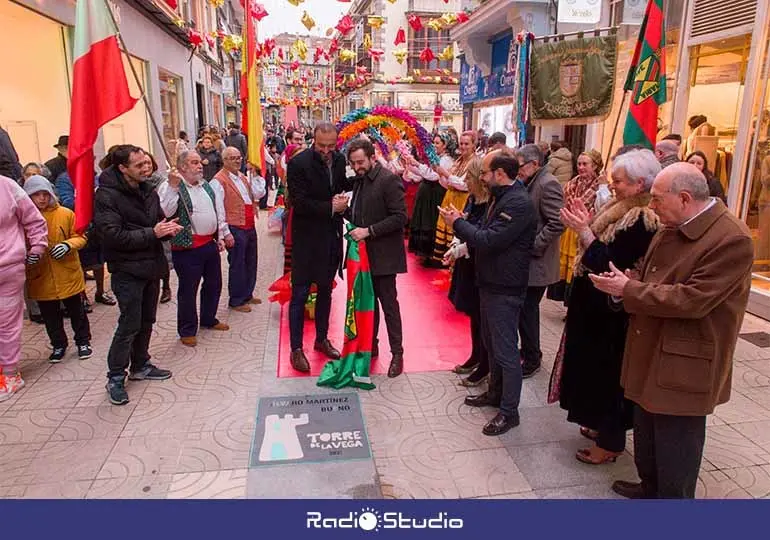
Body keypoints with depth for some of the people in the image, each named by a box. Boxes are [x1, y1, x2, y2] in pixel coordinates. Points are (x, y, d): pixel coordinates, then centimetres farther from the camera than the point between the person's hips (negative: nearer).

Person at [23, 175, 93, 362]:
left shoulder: (65, 214, -6)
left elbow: (80, 237, 1)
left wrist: (68, 245, -19)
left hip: (68, 274, -1)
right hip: (40, 277, 1)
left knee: (76, 311, 12)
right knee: (50, 315, 14)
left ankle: (83, 342, 28)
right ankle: (58, 345, 31)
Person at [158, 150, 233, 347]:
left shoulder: (207, 186, 13)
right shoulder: (170, 187, -11)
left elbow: (219, 211, 19)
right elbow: (165, 211, -27)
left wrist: (223, 235, 19)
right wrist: (172, 187, -33)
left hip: (210, 244, 7)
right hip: (187, 248, -7)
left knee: (213, 285, 18)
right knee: (188, 290, 2)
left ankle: (208, 319, 38)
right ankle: (187, 330, 17)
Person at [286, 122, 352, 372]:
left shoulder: (339, 159, 3)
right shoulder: (299, 163, -15)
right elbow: (299, 203, -18)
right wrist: (330, 207, -18)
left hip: (331, 237, 6)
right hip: (307, 238, -6)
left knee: (325, 291, 17)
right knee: (300, 294, 2)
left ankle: (322, 339, 33)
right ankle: (296, 349, 13)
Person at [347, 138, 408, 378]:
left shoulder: (389, 180, -13)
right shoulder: (359, 180, 11)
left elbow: (400, 217, -18)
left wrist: (369, 231, -22)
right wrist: (354, 226, 0)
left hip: (383, 254, -7)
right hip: (364, 252, 7)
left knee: (389, 303, 1)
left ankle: (397, 353, 13)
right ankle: (370, 345, 29)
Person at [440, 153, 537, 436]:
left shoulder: (518, 203, -21)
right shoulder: (501, 197, 11)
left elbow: (489, 240, -27)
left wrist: (458, 223, -14)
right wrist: (461, 222, -3)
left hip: (505, 288, -10)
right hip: (491, 282, 10)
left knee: (506, 350, 0)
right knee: (492, 343, 22)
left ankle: (509, 411, 13)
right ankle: (496, 392, 39)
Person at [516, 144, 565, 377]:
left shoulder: (548, 184, -16)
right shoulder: (531, 183, 12)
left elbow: (557, 224, -23)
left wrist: (532, 247, -20)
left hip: (537, 262, -9)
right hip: (527, 260, 9)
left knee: (527, 311, -1)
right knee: (526, 310, 17)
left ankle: (532, 360, 14)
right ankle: (529, 351, 32)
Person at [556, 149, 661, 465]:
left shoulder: (642, 220, -22)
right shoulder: (623, 209, 7)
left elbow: (610, 265, -25)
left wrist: (584, 230, -25)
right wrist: (586, 224, -3)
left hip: (613, 313, -9)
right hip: (598, 306, 9)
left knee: (608, 372, 4)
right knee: (596, 368, 20)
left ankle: (609, 444, 21)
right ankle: (602, 426, 38)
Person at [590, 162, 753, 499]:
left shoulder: (732, 239, -22)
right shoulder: (673, 228, 6)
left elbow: (692, 299, -27)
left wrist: (627, 289, -21)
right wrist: (622, 282, -8)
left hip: (683, 366, -9)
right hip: (650, 354, 9)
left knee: (675, 445, 8)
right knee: (646, 433, 25)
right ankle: (650, 487, 46)